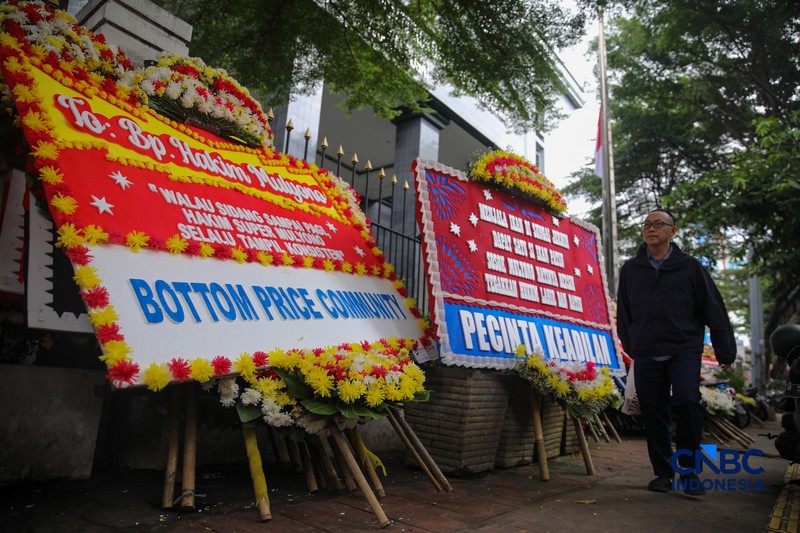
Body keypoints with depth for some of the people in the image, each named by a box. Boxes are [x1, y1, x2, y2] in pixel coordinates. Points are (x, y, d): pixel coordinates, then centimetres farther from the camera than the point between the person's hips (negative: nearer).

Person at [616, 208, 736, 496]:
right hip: (646, 355, 2)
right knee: (654, 413, 4)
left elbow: (714, 310, 4)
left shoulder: (689, 266, 3)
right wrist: (630, 346, 16)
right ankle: (663, 472, 18)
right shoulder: (630, 269, 9)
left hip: (684, 350, -2)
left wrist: (725, 351, 3)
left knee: (687, 401, -18)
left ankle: (688, 469, 0)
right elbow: (623, 313, 16)